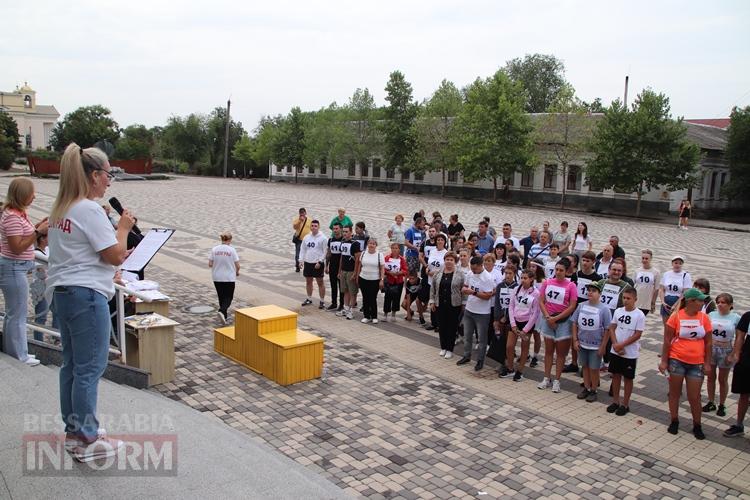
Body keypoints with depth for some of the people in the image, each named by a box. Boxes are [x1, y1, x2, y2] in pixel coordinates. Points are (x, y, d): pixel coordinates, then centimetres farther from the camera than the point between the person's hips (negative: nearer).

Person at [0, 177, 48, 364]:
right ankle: (19, 357, 10)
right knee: (17, 314, -1)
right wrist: (38, 232, -21)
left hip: (16, 267, 11)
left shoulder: (16, 213, 11)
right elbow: (17, 247, -22)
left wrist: (36, 227, 6)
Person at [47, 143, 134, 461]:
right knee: (90, 369, -1)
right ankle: (86, 441, 8)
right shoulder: (90, 210, -16)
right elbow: (117, 256, -16)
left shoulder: (60, 209, 12)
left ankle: (73, 430, 27)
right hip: (86, 296, -10)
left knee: (71, 365, 16)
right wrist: (124, 227, -2)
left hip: (62, 293, 10)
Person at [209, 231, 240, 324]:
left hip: (217, 278, 3)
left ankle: (224, 315, 26)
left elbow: (210, 264, -5)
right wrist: (237, 272, 11)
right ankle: (222, 311, -17)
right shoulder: (232, 250, -12)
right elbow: (237, 265, -10)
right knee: (228, 297, 7)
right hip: (229, 278, -3)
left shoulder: (214, 249, -6)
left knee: (221, 296, 18)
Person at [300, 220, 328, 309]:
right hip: (307, 262, 6)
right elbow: (303, 250, 13)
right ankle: (309, 299, 28)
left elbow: (325, 251, -10)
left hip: (318, 264, -6)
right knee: (308, 281, 14)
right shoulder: (306, 237, 8)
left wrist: (320, 262, -16)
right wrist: (301, 260, 3)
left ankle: (322, 301, 8)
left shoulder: (323, 238, -9)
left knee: (320, 282, 1)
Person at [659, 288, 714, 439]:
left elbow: (708, 343, 6)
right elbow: (667, 340, -4)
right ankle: (674, 421, 26)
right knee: (675, 393, 11)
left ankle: (697, 426, 23)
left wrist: (707, 363, 4)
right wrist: (664, 361, -5)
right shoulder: (676, 316, -8)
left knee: (694, 397, 6)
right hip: (677, 360, -2)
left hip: (696, 363, 2)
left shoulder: (704, 317, -1)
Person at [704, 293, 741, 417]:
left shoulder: (736, 318, -9)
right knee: (711, 377, 11)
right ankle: (711, 403, 25)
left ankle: (722, 405, 24)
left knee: (723, 379, 10)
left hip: (726, 351, -2)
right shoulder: (711, 315, -2)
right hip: (711, 349, 2)